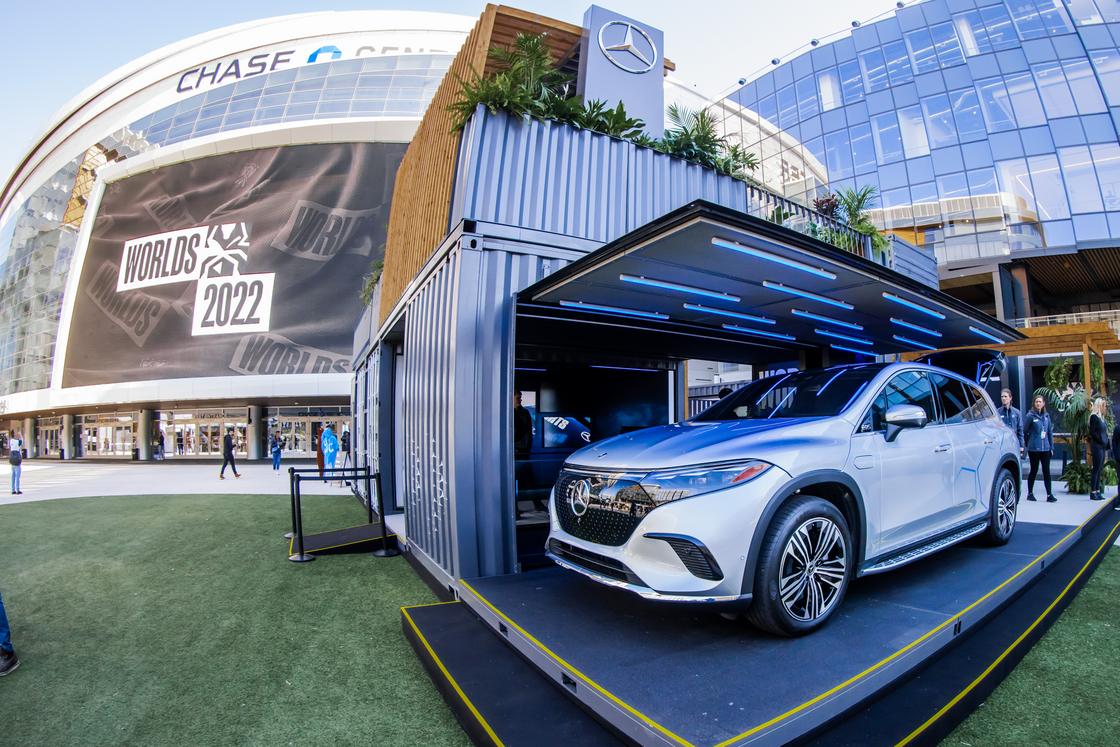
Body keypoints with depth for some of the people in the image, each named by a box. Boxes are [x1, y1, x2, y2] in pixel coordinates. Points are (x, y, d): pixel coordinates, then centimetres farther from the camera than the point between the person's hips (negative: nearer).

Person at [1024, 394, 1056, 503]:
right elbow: (1024, 431, 0)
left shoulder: (1046, 416, 9)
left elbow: (1050, 432, 13)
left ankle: (1049, 495, 5)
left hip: (1045, 448, 4)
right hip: (1033, 449, -4)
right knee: (1034, 470, 3)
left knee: (1046, 470, 2)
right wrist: (1029, 443, 2)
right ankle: (1030, 493, 14)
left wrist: (1051, 447, 10)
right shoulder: (1031, 415, -5)